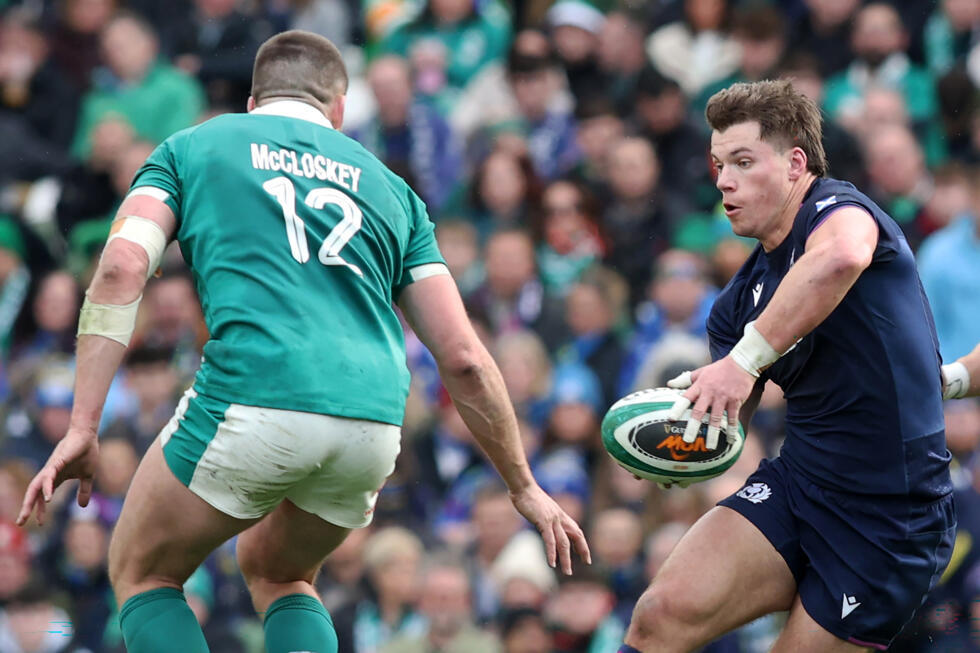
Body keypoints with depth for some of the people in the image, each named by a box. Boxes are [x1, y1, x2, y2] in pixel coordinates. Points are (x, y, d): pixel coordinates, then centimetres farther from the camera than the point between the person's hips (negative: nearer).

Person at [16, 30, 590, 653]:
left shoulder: (191, 146, 18)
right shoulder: (388, 186, 24)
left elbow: (122, 267, 0)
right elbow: (463, 358, 17)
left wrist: (82, 427, -3)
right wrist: (524, 486, 24)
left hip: (249, 398, -4)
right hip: (373, 424, 4)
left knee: (142, 574, 21)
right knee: (278, 574, 31)